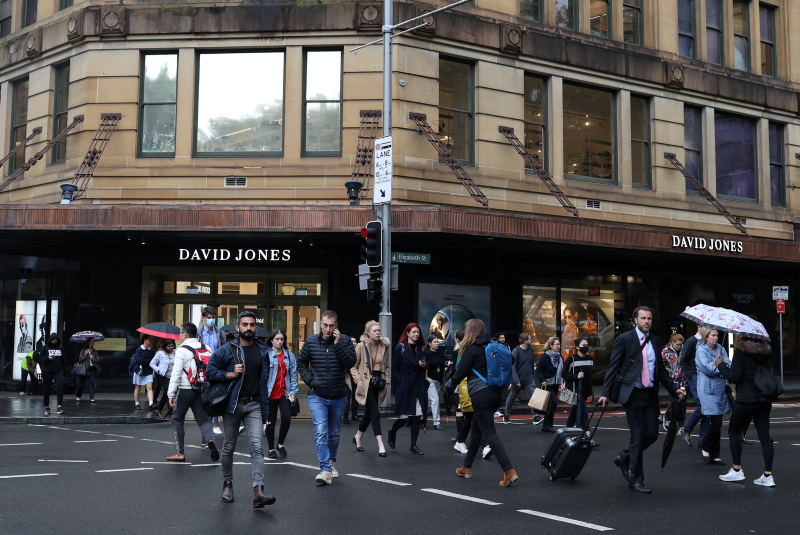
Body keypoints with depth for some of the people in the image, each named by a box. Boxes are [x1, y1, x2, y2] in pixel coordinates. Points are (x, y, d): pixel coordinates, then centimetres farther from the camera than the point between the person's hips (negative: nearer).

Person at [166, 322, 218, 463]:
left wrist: (171, 394, -11)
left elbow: (176, 374, -13)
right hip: (200, 390, 5)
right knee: (202, 419, 9)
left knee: (177, 420, 10)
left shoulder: (182, 350, -10)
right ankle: (210, 439, -20)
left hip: (185, 390, -5)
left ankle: (179, 453, 12)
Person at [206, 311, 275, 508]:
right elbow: (210, 372, 0)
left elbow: (265, 379, 12)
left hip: (254, 405, 1)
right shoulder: (226, 350, -1)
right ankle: (227, 484, 30)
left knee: (257, 446, -11)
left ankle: (258, 491, -17)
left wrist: (266, 408, 8)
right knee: (229, 447, 11)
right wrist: (231, 374, -14)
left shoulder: (263, 351, 8)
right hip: (232, 404, -1)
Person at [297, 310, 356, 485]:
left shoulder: (345, 341, -3)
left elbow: (350, 363, -15)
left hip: (338, 397, 1)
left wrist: (337, 344, -21)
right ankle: (325, 470, -15)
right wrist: (310, 380, -1)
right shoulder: (311, 341, 1)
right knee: (320, 432, -14)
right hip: (317, 396, -1)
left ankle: (331, 460, 37)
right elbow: (301, 363, 12)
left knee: (334, 433, 15)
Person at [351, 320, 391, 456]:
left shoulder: (384, 346, 8)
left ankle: (358, 437, 34)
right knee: (375, 413, -13)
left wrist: (386, 381, 7)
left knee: (369, 413, 13)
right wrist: (359, 381, -11)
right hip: (366, 384, -5)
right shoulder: (361, 346, -6)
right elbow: (353, 366, -1)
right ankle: (380, 445, -13)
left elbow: (387, 366, 18)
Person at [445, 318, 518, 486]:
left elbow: (461, 372, -8)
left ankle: (509, 471, -19)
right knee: (476, 428, 19)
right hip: (496, 393, 8)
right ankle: (466, 467, 28)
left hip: (480, 395, -8)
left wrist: (449, 385, 9)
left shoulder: (471, 348, -8)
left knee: (488, 432, -8)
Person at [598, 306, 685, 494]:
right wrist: (606, 393, -11)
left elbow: (661, 370, 20)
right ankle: (636, 479, 7)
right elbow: (613, 367, -5)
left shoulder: (656, 342, 12)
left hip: (651, 394, 5)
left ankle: (625, 458, 29)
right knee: (638, 435, -4)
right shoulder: (624, 340, -3)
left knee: (652, 434, 4)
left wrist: (674, 389, 10)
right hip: (633, 394, -5)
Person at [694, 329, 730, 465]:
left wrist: (716, 365, -12)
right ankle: (705, 448, 9)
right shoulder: (701, 351, -5)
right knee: (716, 422, -13)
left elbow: (729, 365, 3)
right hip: (708, 391, -6)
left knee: (717, 424, 8)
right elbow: (707, 369, -17)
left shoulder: (720, 349, 14)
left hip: (720, 389, 7)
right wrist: (720, 367, -4)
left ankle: (714, 456, 14)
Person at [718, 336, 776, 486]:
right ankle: (768, 475, 3)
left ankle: (737, 470, 13)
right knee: (764, 435, 5)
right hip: (764, 400, 6)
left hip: (746, 399, -6)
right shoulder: (764, 351, 7)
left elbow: (733, 377, -14)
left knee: (733, 431, 11)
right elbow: (770, 373, 14)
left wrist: (721, 364, -1)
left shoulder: (741, 352, -12)